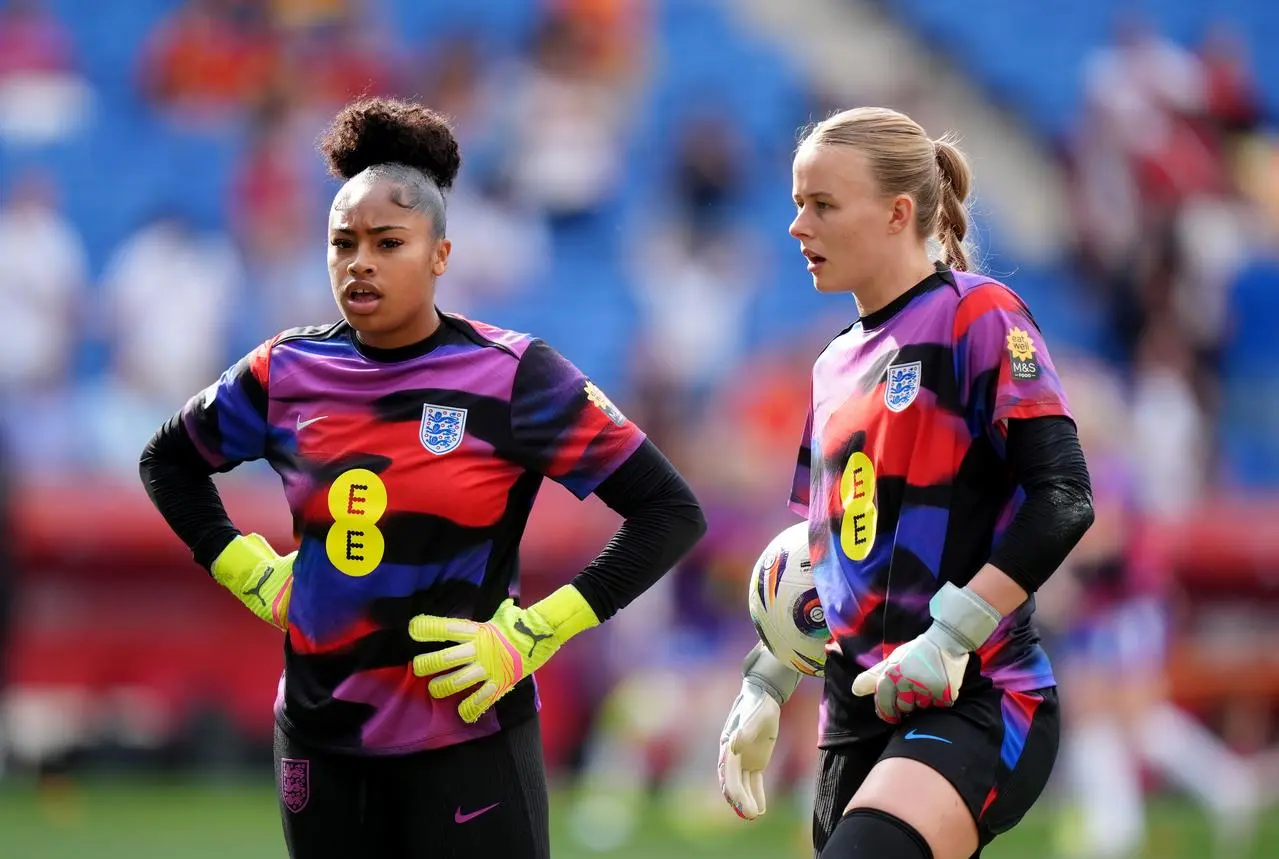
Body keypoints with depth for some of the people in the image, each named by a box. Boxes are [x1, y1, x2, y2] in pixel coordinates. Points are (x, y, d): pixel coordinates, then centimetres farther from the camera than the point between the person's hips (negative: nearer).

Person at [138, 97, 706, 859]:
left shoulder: (512, 378, -9)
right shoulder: (288, 373, 3)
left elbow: (670, 512, -9)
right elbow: (170, 462, 22)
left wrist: (533, 635, -13)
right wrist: (247, 572, 8)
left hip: (468, 738, -4)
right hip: (320, 733, 4)